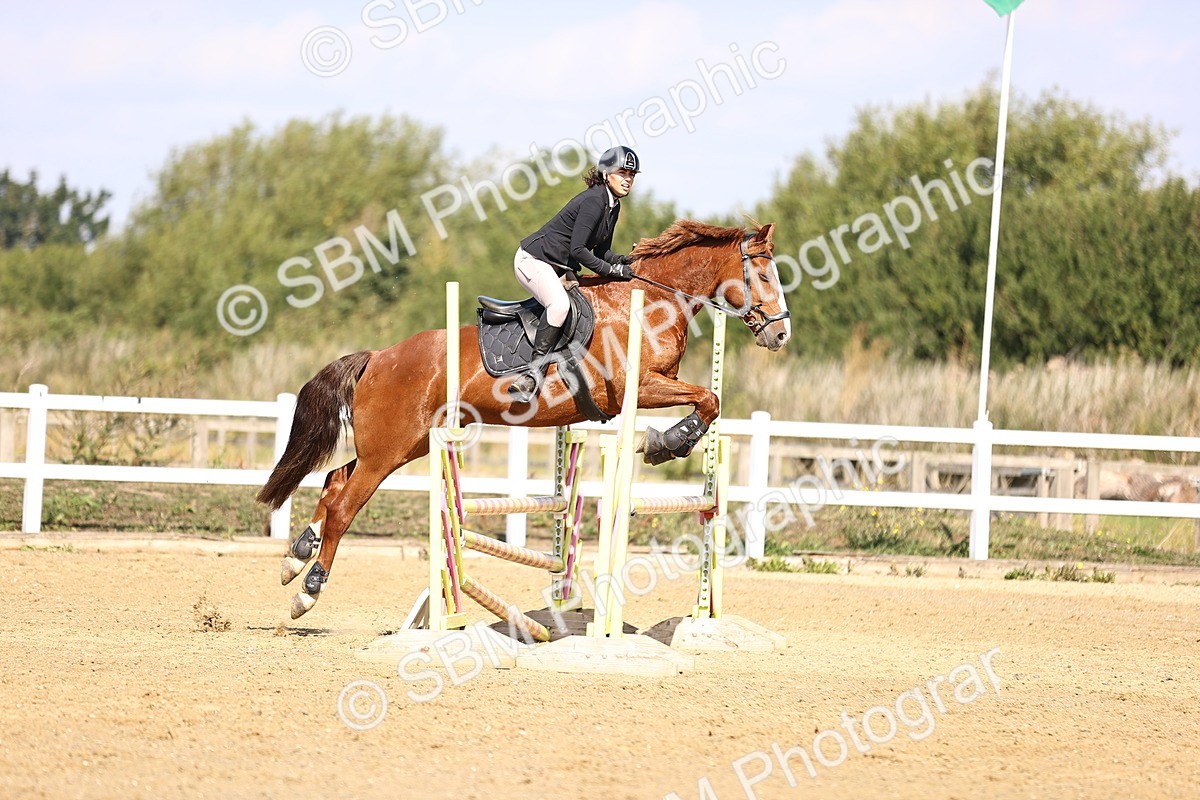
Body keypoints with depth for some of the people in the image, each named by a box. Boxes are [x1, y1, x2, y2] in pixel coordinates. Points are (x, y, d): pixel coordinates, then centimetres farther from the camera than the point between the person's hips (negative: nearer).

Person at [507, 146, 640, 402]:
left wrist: (624, 260, -3)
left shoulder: (613, 206, 10)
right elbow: (578, 250, -25)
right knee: (559, 304, -34)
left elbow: (601, 251, 17)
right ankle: (535, 371, -30)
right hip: (533, 260, -11)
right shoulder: (593, 201, -19)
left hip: (558, 267, 11)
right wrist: (612, 270, -22)